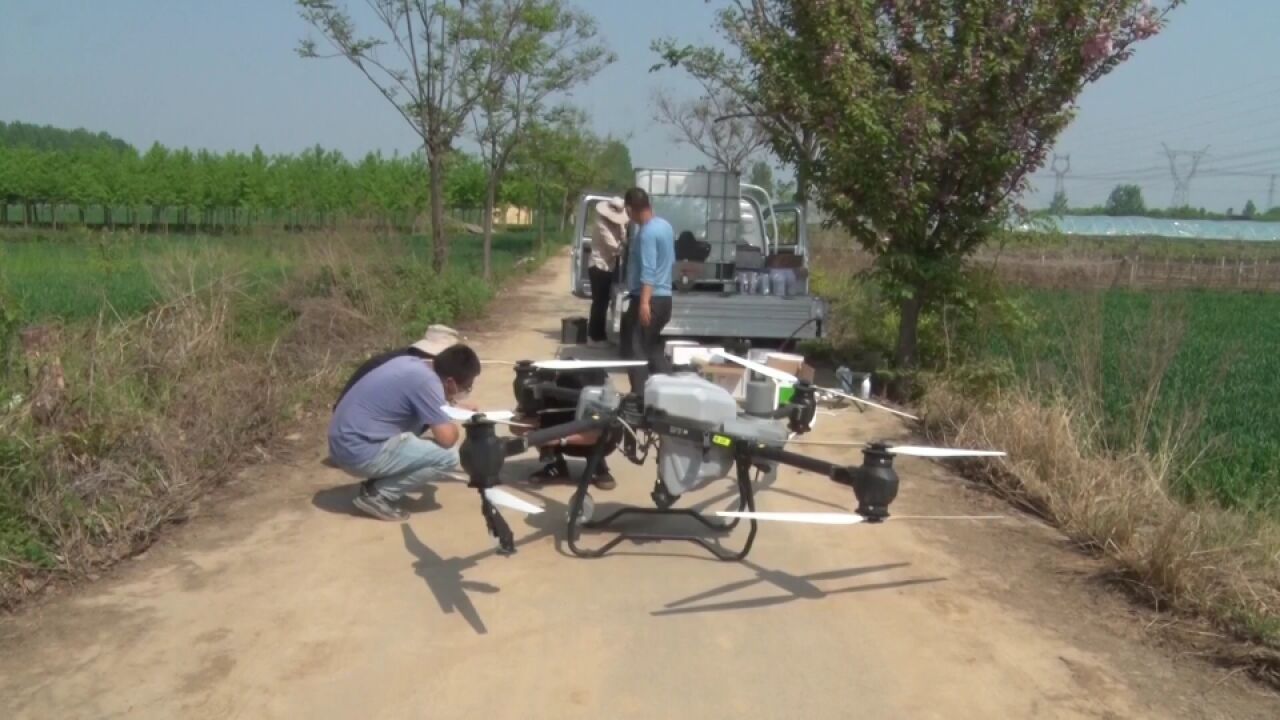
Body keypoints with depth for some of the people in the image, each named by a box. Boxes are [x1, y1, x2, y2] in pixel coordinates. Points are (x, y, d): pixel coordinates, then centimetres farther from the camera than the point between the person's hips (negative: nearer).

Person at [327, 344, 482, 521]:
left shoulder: (411, 362, 8)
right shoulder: (426, 382, -17)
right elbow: (447, 438, -19)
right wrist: (455, 428, 3)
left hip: (344, 442, 9)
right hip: (358, 452, -9)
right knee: (448, 455, -11)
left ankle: (377, 483, 16)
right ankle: (377, 495, -2)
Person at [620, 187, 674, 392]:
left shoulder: (647, 233, -17)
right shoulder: (665, 225, 10)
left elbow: (648, 271, -25)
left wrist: (644, 302, -29)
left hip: (649, 299, -9)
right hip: (664, 297, 9)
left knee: (635, 351, -4)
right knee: (655, 350, 17)